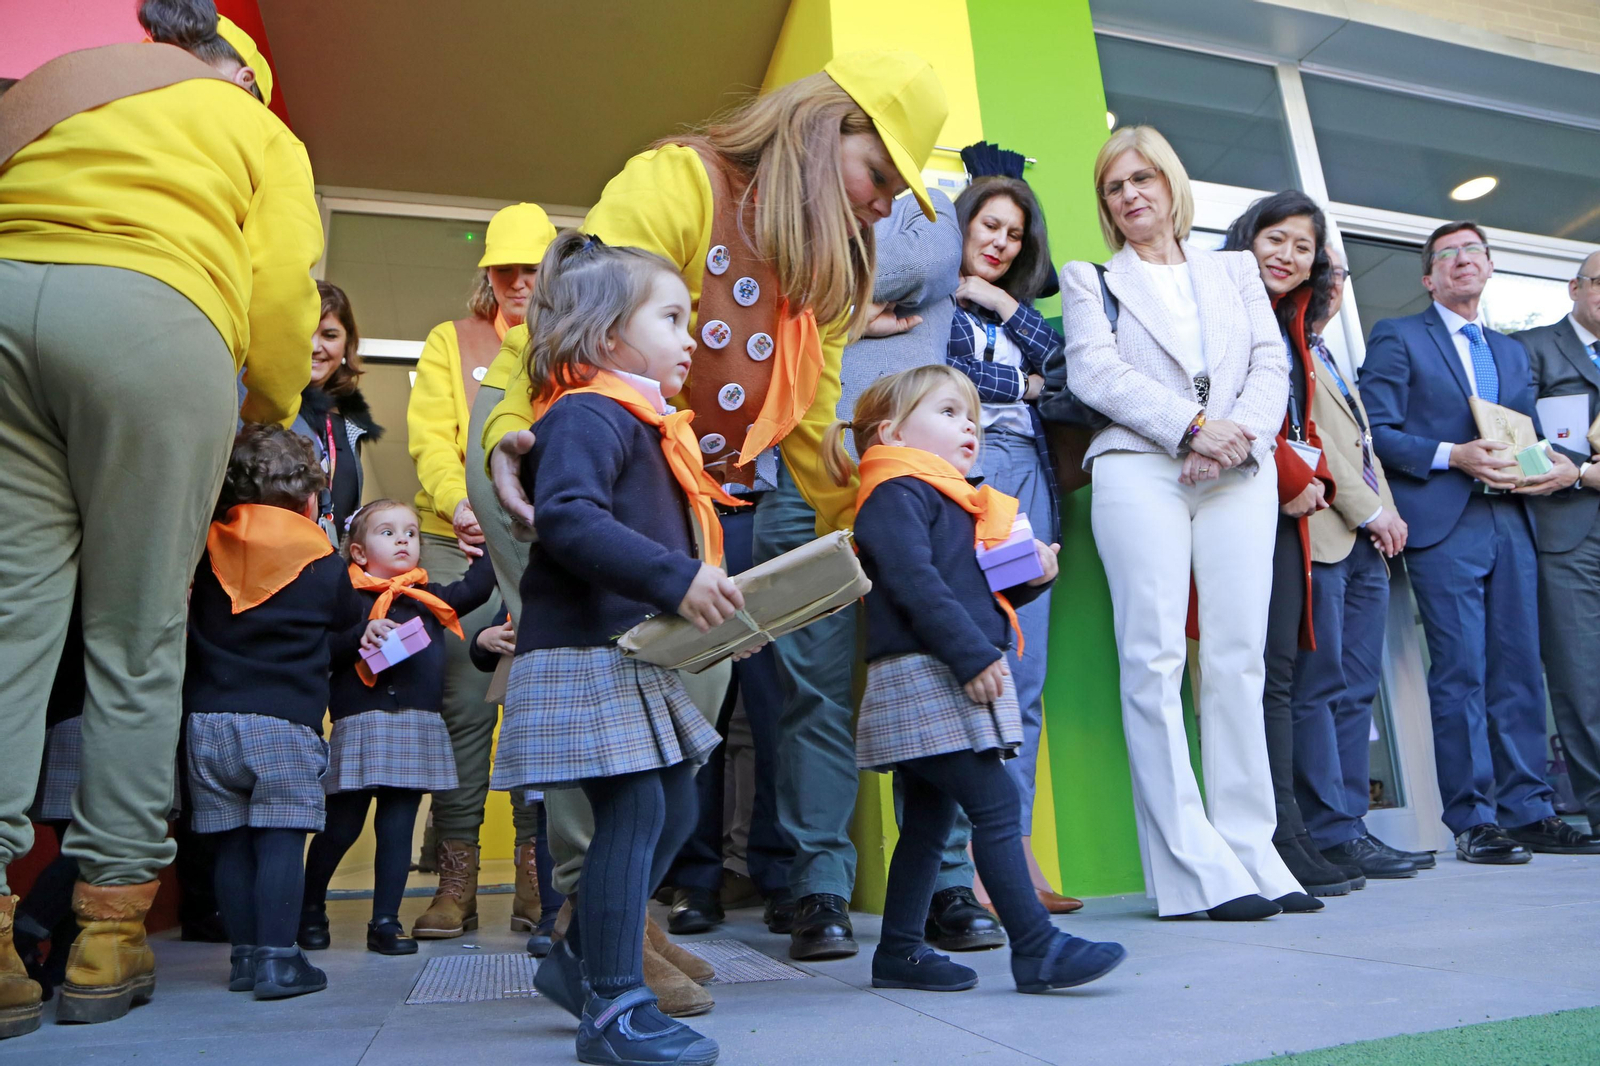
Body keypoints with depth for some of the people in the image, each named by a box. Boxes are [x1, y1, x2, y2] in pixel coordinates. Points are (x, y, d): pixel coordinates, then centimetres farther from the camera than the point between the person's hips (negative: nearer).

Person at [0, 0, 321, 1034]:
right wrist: (275, 407, 21)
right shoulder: (257, 127, 21)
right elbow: (280, 287, 7)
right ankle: (107, 942, 2)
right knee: (136, 637, -1)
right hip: (152, 322, -3)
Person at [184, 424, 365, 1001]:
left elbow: (191, 620, 18)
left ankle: (244, 955, 17)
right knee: (281, 839, -1)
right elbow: (350, 619, 12)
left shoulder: (208, 550, 6)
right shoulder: (323, 563, -1)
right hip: (286, 721, -3)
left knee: (232, 843, 10)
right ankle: (276, 958, -1)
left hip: (208, 719, 4)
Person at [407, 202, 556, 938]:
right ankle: (455, 878, 7)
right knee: (463, 702, -3)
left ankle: (536, 874, 7)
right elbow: (431, 439, 6)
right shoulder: (449, 342, 19)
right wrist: (460, 505, -14)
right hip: (459, 545, 0)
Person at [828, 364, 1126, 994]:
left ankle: (900, 952, 21)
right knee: (996, 806, -10)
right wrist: (972, 656, -24)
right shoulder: (896, 494, -8)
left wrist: (1031, 577, 6)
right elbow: (915, 584, -20)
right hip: (923, 676, -11)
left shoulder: (954, 503, 25)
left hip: (955, 682, 11)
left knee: (930, 818, 13)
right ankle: (1036, 948, -4)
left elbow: (981, 592, 25)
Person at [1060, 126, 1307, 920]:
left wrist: (1240, 432, -8)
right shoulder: (1089, 279, 16)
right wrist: (1193, 427, -11)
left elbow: (1271, 364, 13)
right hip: (1140, 469, -3)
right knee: (1155, 659, -10)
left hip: (1240, 473, 3)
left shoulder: (1235, 270, 25)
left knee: (1238, 657, -2)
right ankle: (1193, 868, -8)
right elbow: (1095, 371, -1)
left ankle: (1250, 850, 5)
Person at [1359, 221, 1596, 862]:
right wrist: (1452, 456, -15)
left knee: (1519, 671, 5)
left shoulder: (1512, 352, 25)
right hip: (1444, 525, -6)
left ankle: (1527, 812, 13)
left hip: (1512, 522, 6)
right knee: (1461, 673, -6)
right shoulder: (1396, 339, 7)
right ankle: (1473, 821, 1)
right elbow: (1377, 432, -4)